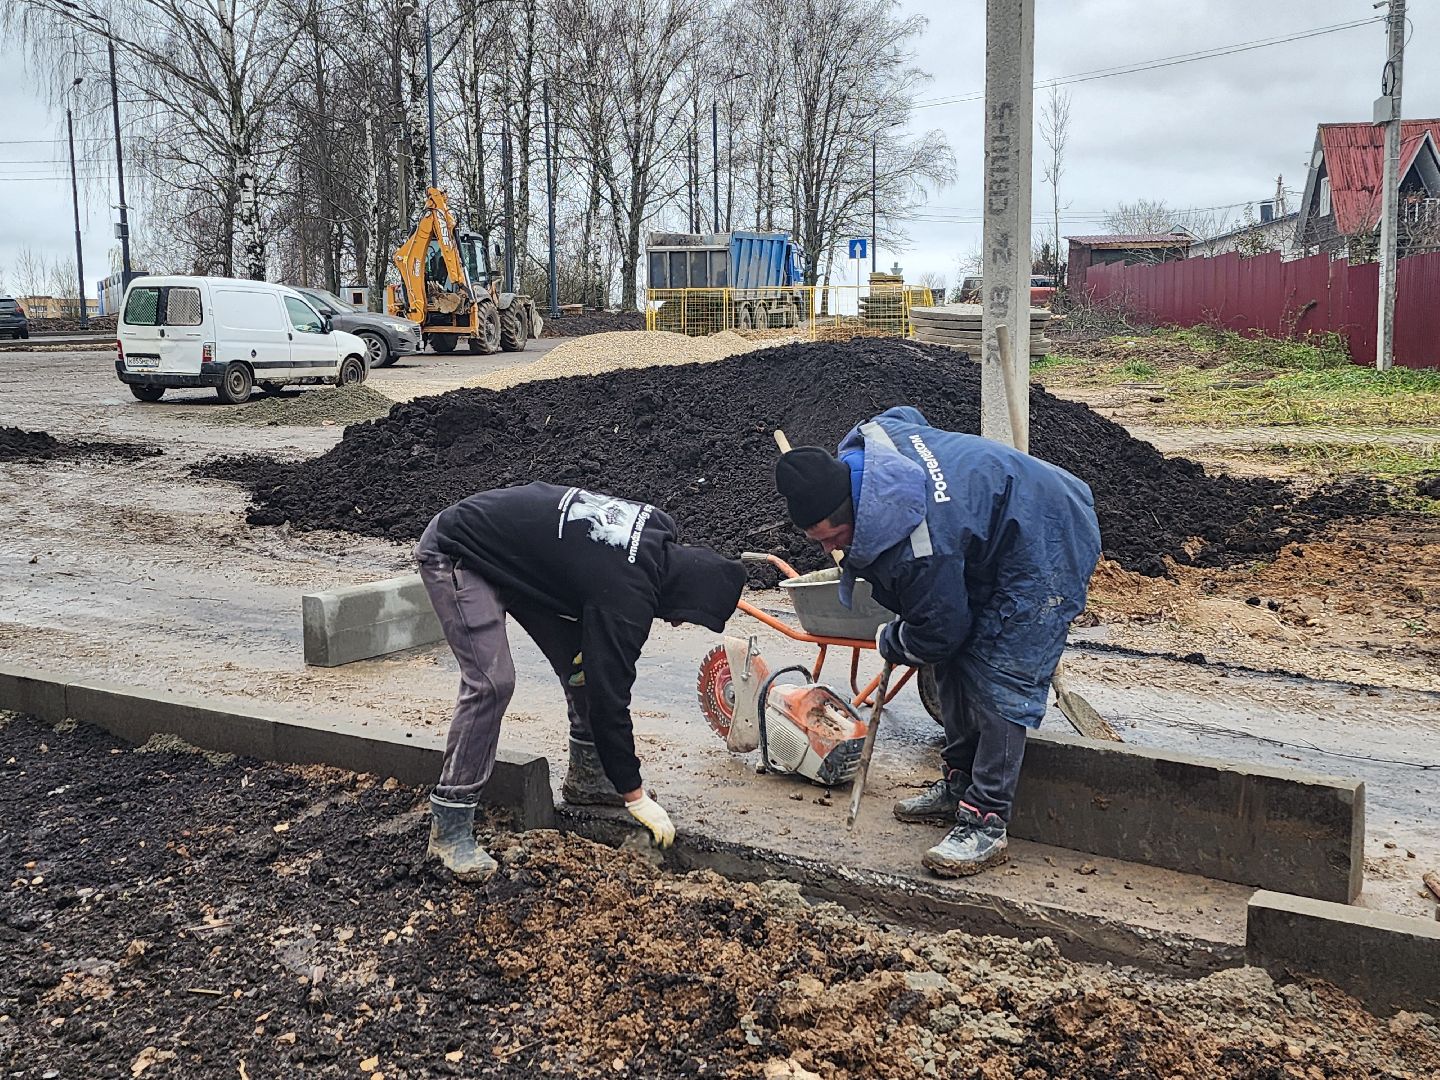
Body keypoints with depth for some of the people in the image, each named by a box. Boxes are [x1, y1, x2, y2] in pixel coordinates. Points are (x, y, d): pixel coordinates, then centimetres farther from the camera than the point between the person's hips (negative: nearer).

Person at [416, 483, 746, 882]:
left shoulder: (658, 530, -5)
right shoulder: (625, 593, -30)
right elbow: (609, 695, -24)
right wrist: (634, 794, -15)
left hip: (517, 547, 10)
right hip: (455, 554, -10)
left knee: (586, 660, 6)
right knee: (491, 682, -21)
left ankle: (587, 776, 20)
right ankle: (449, 826, -12)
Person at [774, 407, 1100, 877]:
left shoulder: (920, 547, -38)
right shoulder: (864, 442, -14)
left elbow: (938, 634, -23)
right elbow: (906, 416, 11)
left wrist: (890, 643, 1)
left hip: (1046, 550, -11)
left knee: (999, 683, -16)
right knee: (956, 664, 13)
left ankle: (986, 824, -13)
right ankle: (959, 785, 25)